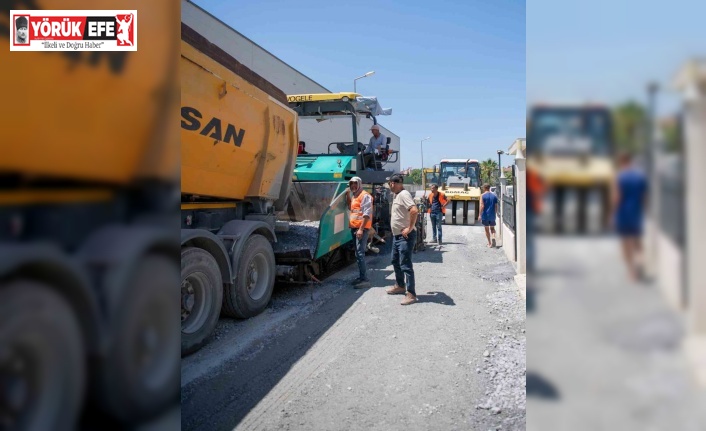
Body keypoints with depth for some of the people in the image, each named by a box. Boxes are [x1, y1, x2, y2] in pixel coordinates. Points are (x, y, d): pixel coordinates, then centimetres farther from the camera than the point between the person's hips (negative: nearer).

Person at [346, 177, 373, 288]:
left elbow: (367, 213, -18)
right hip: (354, 228, 10)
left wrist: (361, 229, -24)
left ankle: (365, 280, -14)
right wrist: (348, 195, 18)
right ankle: (361, 277, 21)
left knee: (360, 253, -14)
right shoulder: (354, 196, 19)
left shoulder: (365, 195, -10)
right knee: (358, 253, 13)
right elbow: (350, 208, 28)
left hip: (362, 228, -10)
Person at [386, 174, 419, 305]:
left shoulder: (404, 194, -18)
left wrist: (410, 228, -25)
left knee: (405, 265, -9)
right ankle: (400, 286, 36)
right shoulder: (397, 195, 14)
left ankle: (411, 294, -4)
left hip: (405, 236, -11)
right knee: (396, 261, 21)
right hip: (397, 235, 11)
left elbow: (414, 211, -31)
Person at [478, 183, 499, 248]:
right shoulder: (494, 196, 5)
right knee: (492, 228, 16)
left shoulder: (483, 195, -6)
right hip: (492, 216, 3)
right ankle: (494, 237, -12)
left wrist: (480, 215, -12)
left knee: (487, 229, 8)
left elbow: (482, 206, -14)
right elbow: (496, 206, 7)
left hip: (485, 215, -3)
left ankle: (489, 243, 9)